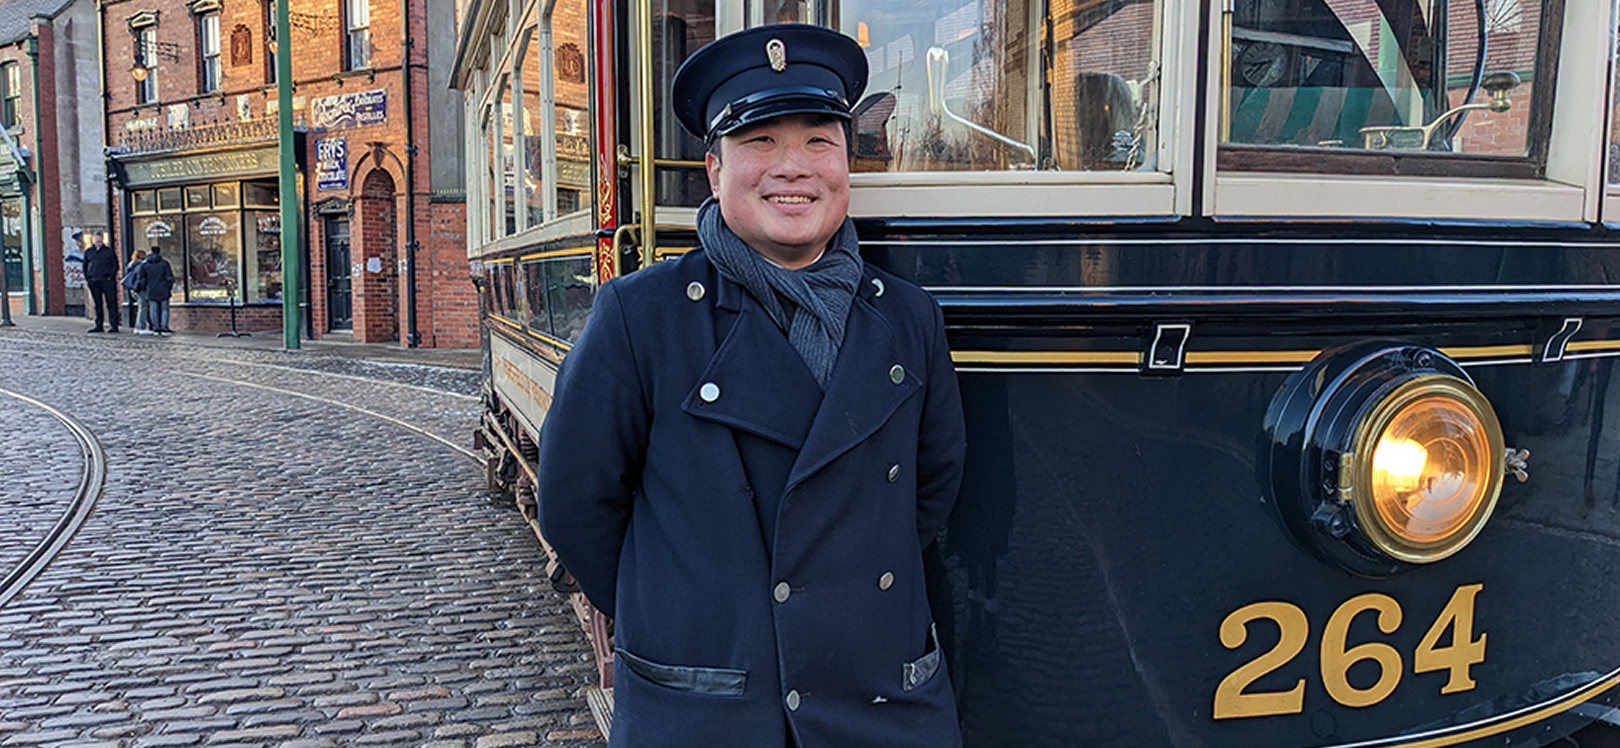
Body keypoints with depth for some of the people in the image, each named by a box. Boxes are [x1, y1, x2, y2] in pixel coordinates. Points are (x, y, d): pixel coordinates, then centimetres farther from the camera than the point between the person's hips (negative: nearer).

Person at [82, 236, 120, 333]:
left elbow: (115, 265, 7)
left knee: (111, 303, -7)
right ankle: (98, 326, 12)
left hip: (107, 281, -3)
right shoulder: (88, 252, 15)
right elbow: (85, 266, 20)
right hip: (93, 281, 3)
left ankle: (114, 325, -7)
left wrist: (112, 276, -5)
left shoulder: (109, 251, 8)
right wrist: (86, 279, 9)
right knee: (97, 305, 7)